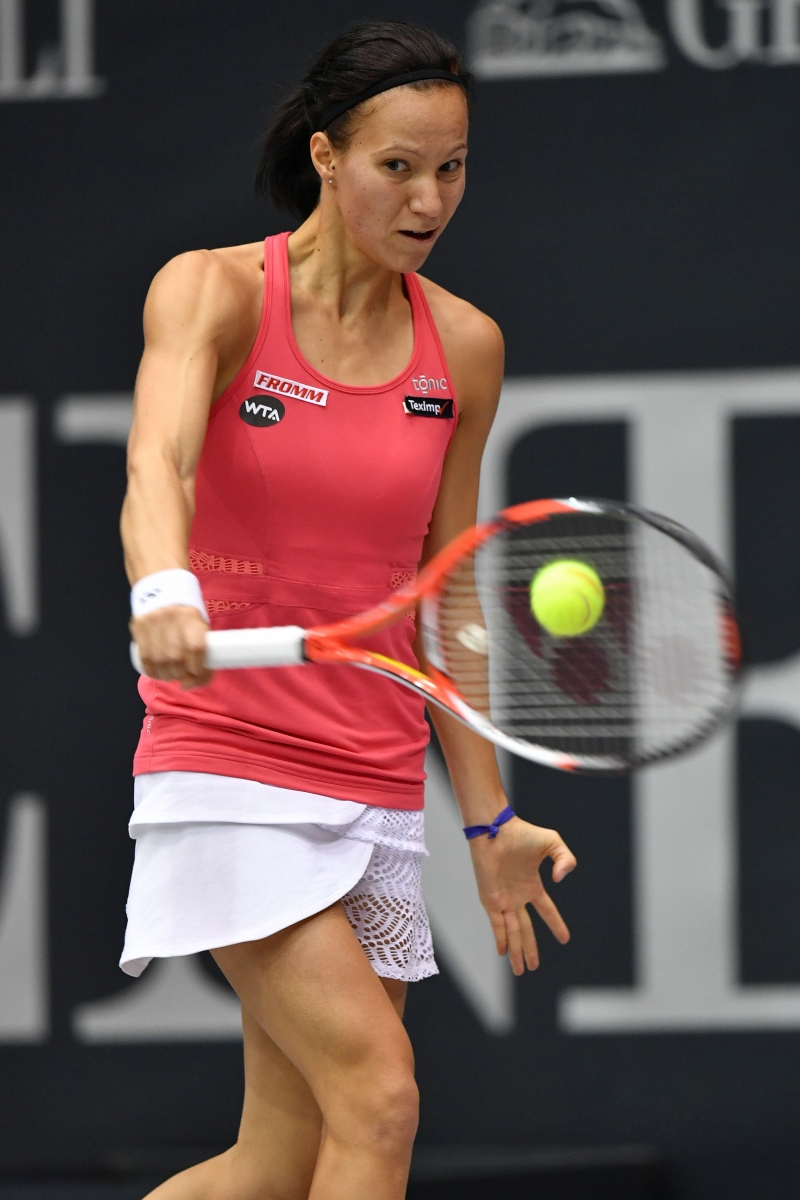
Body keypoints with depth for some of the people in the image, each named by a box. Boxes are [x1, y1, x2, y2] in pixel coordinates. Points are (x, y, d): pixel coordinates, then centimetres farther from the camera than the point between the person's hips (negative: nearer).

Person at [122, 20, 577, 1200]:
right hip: (229, 765, -5)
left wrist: (488, 819, 16)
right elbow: (157, 464, -25)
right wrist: (165, 591, -47)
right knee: (379, 1098, -20)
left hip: (375, 792, 5)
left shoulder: (465, 347, 7)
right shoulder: (212, 292, -6)